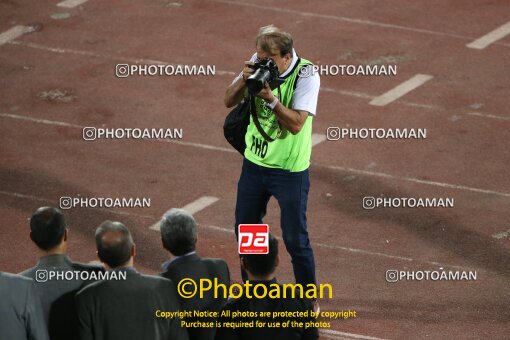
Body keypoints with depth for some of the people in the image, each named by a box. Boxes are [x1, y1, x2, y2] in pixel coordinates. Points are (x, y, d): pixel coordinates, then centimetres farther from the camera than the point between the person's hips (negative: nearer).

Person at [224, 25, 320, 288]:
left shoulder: (306, 75, -20)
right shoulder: (257, 63, -6)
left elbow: (296, 124, -27)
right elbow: (229, 101, -3)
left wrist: (270, 97, -37)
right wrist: (244, 79, -21)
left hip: (290, 170, -5)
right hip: (254, 161, 5)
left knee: (295, 238, 1)